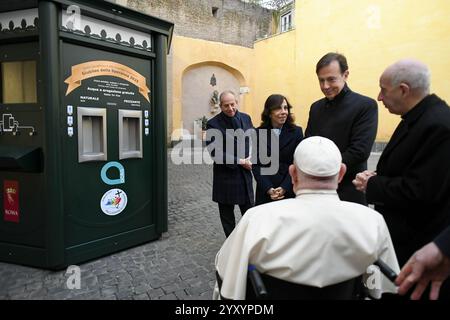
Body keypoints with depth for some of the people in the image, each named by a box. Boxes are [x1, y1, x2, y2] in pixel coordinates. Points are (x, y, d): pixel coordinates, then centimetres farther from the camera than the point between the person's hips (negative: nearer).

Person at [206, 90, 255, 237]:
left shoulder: (246, 118, 3)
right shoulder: (213, 124, -12)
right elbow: (215, 153, -16)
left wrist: (250, 158, -4)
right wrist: (240, 161, -16)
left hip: (245, 173, 3)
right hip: (225, 174, -3)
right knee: (227, 213, 13)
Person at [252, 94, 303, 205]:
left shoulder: (296, 132, -1)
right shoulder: (258, 133, 1)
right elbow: (256, 165, -1)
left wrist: (284, 188, -12)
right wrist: (268, 188, -11)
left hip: (290, 190, -1)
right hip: (265, 191, 1)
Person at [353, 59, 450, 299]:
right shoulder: (418, 117, 5)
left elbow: (420, 191, -29)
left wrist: (372, 185, -17)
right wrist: (378, 177, -3)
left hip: (422, 243, -9)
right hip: (405, 234, 9)